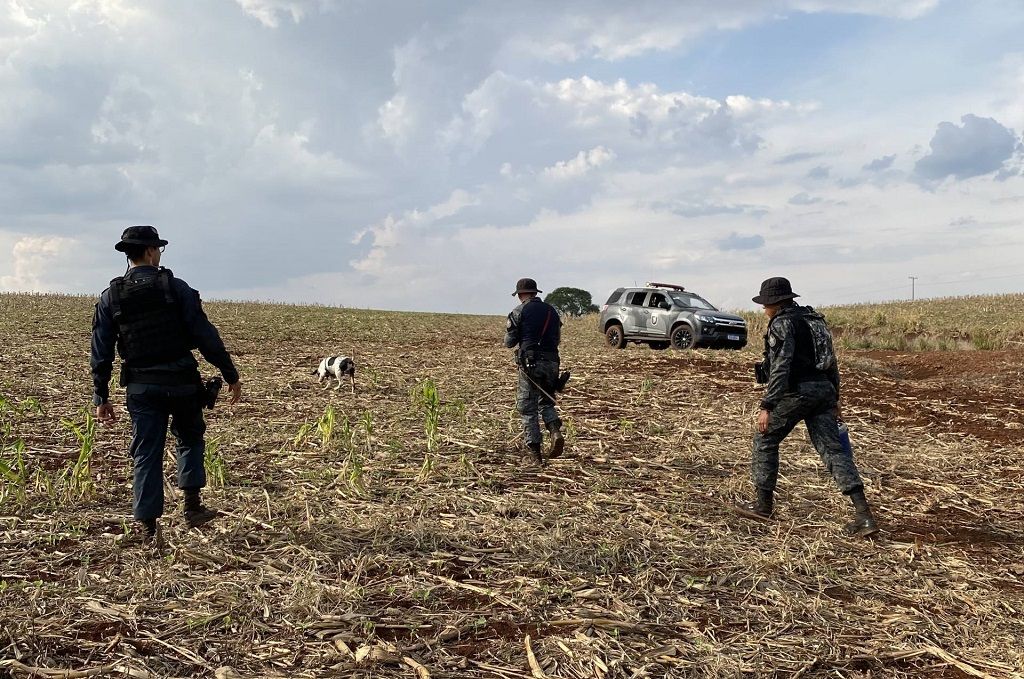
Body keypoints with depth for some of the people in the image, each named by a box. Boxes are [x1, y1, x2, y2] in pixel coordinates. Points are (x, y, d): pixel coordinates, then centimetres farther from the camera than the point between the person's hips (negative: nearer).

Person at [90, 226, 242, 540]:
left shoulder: (110, 297, 4)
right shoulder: (175, 287, -5)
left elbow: (101, 353, 5)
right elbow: (205, 335, -8)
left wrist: (101, 397, 11)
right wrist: (230, 375, -2)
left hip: (140, 387, 2)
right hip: (180, 382, -2)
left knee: (146, 455, 8)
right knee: (189, 440, 19)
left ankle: (147, 527, 9)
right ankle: (192, 506, 13)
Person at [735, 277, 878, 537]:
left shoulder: (782, 324, -8)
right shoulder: (814, 320, 19)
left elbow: (779, 368, -17)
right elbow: (831, 363, 21)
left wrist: (766, 406, -18)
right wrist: (834, 399, 26)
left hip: (796, 392, -8)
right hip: (823, 390, 8)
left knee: (765, 441, 10)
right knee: (832, 448, 2)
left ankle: (763, 504, 17)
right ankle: (863, 515, -7)